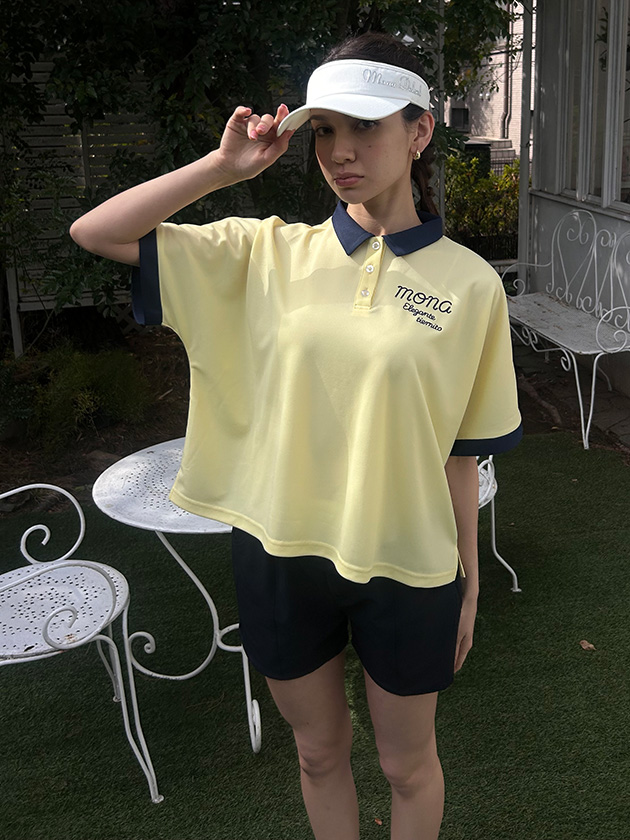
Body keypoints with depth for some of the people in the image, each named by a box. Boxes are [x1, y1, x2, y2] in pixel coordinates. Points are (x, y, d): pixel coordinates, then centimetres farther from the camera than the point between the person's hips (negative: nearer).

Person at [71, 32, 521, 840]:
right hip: (279, 555, 2)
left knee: (407, 764, 20)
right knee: (318, 751, 23)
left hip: (405, 566, -1)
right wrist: (225, 163, -13)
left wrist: (467, 582, 4)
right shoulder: (269, 252, -5)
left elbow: (462, 449, -2)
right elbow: (95, 232, -7)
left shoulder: (468, 282, -8)